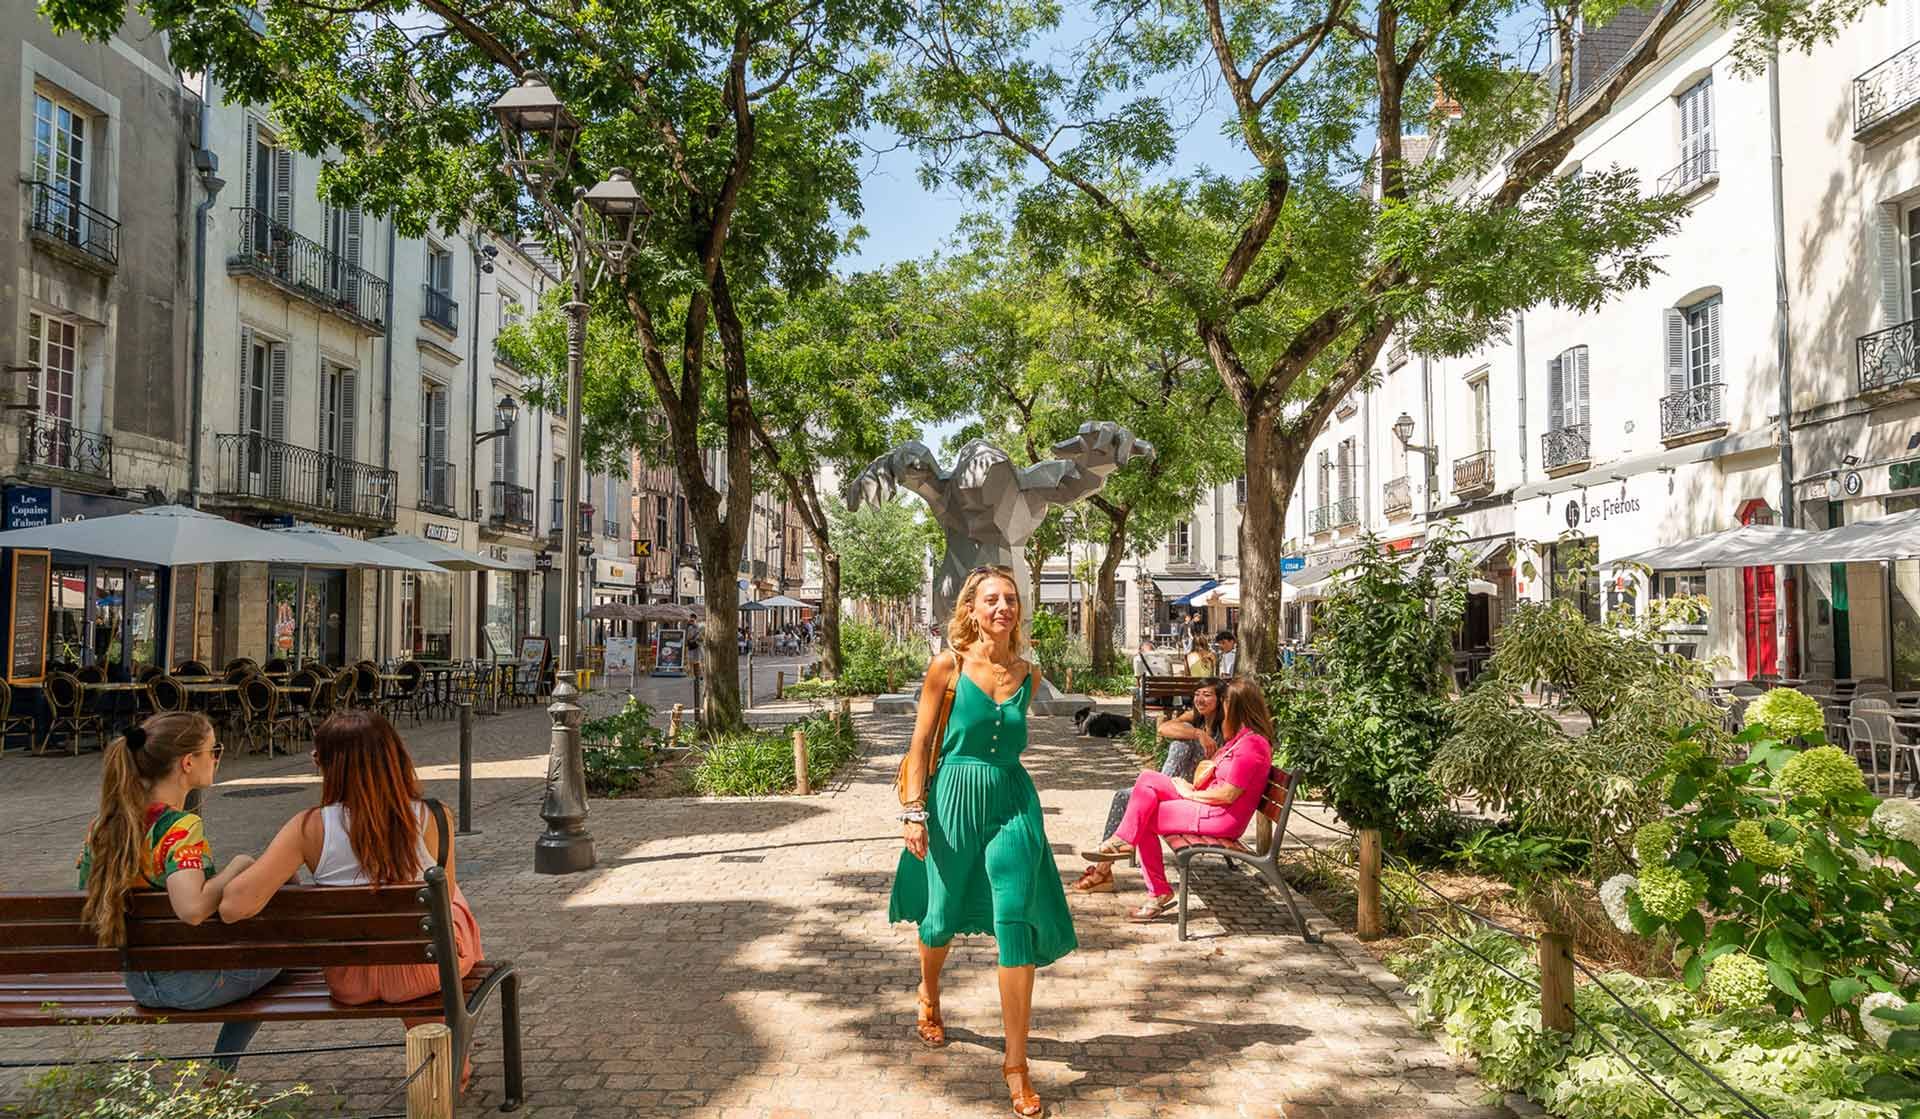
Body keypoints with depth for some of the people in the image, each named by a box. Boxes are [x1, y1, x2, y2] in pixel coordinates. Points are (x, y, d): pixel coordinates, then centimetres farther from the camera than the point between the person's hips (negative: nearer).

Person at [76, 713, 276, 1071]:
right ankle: (219, 1072, 23)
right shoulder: (182, 827, -27)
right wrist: (237, 867, -24)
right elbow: (192, 908, -41)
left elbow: (87, 897, 6)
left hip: (136, 983, 8)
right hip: (188, 983, -8)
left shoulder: (104, 824, -4)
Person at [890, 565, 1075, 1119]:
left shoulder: (1026, 674, 2)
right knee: (942, 916, 15)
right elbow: (920, 744, -5)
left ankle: (1016, 1063, 3)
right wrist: (914, 812, -9)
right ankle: (929, 999, 49)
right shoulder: (947, 668, -8)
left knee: (1017, 927, -6)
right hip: (954, 798, -2)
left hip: (1012, 800, 2)